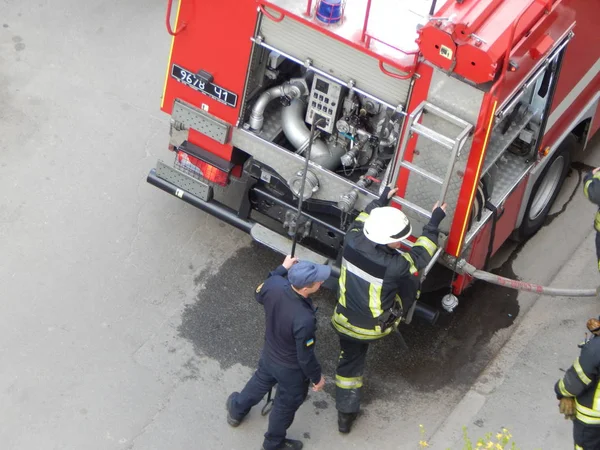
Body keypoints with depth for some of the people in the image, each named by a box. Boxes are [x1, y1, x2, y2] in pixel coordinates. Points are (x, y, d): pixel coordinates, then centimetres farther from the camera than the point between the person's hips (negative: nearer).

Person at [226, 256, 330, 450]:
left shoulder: (274, 284, -28)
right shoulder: (304, 320, -44)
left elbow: (260, 295, 0)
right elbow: (305, 356, -26)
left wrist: (282, 268, 4)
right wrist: (317, 377, -8)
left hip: (269, 354, 6)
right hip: (292, 370, -5)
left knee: (260, 382, 36)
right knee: (285, 406, 24)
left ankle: (236, 411, 63)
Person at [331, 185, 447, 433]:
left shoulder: (351, 242, -22)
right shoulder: (395, 266, -34)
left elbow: (361, 220, 3)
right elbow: (420, 255, -12)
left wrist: (381, 201, 17)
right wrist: (434, 223, -1)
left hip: (344, 322, 4)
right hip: (373, 329, -4)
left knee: (350, 361, 25)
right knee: (411, 278, 12)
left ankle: (345, 415, 36)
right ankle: (399, 318, 42)